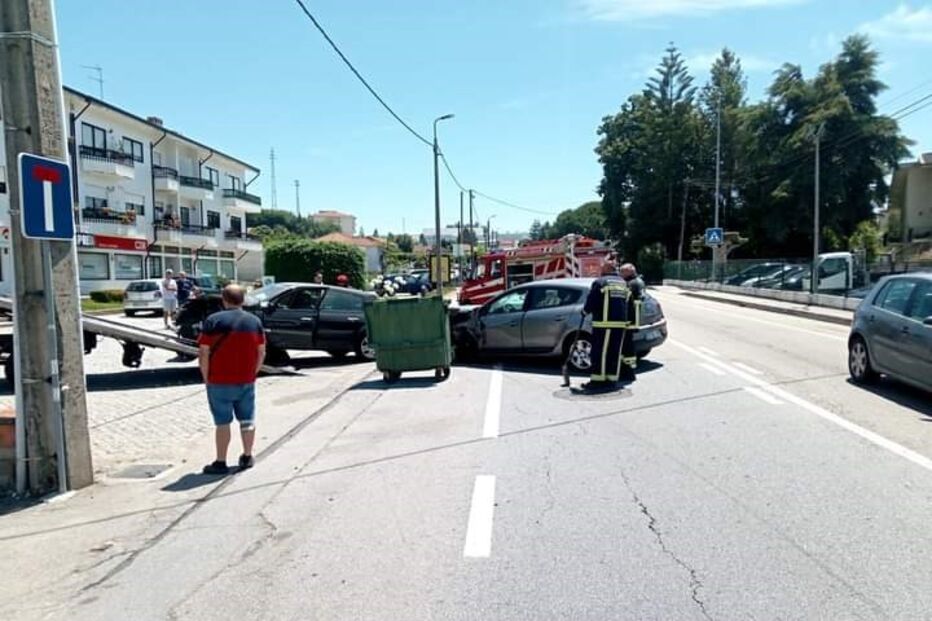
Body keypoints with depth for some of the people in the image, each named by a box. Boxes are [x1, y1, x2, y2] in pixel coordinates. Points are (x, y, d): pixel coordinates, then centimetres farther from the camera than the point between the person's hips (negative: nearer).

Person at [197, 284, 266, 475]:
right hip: (246, 381, 3)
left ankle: (221, 463, 10)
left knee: (223, 422, 4)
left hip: (220, 381, -3)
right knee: (247, 420, 13)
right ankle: (247, 457, 24)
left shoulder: (213, 321, -9)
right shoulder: (254, 321, 3)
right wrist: (253, 373, 13)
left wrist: (206, 378, -1)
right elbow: (261, 352, 4)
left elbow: (204, 353, -11)